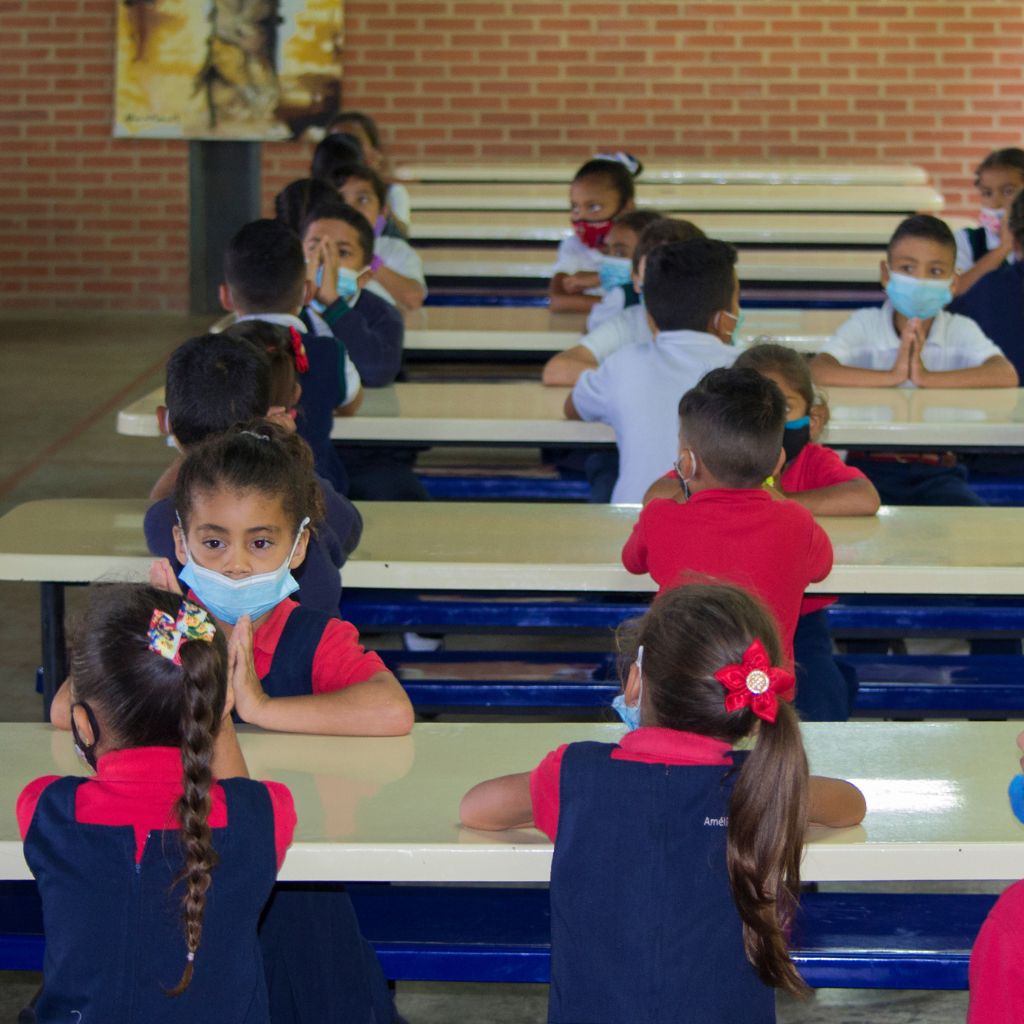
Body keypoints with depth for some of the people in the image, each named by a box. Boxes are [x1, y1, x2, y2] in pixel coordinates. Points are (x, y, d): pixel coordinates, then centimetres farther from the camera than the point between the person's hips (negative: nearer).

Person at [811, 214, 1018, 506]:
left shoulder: (960, 330, 1)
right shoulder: (865, 324, -1)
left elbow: (1006, 376, -17)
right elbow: (817, 372, -17)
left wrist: (927, 377, -28)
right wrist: (892, 376, -28)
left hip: (936, 469, 1)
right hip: (871, 465, -1)